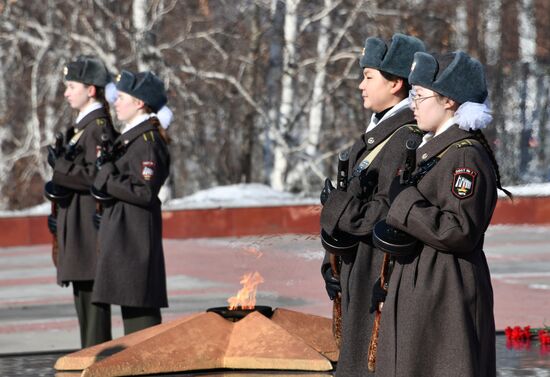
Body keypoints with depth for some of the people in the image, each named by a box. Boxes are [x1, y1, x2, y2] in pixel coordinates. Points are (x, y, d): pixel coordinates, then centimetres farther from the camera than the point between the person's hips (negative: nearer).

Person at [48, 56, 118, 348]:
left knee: (92, 292, -8)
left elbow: (96, 175, -20)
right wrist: (59, 214, 18)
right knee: (83, 293, 12)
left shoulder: (99, 126, -13)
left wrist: (60, 165, -15)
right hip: (77, 222, 10)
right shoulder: (82, 126, 17)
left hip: (90, 222, -10)